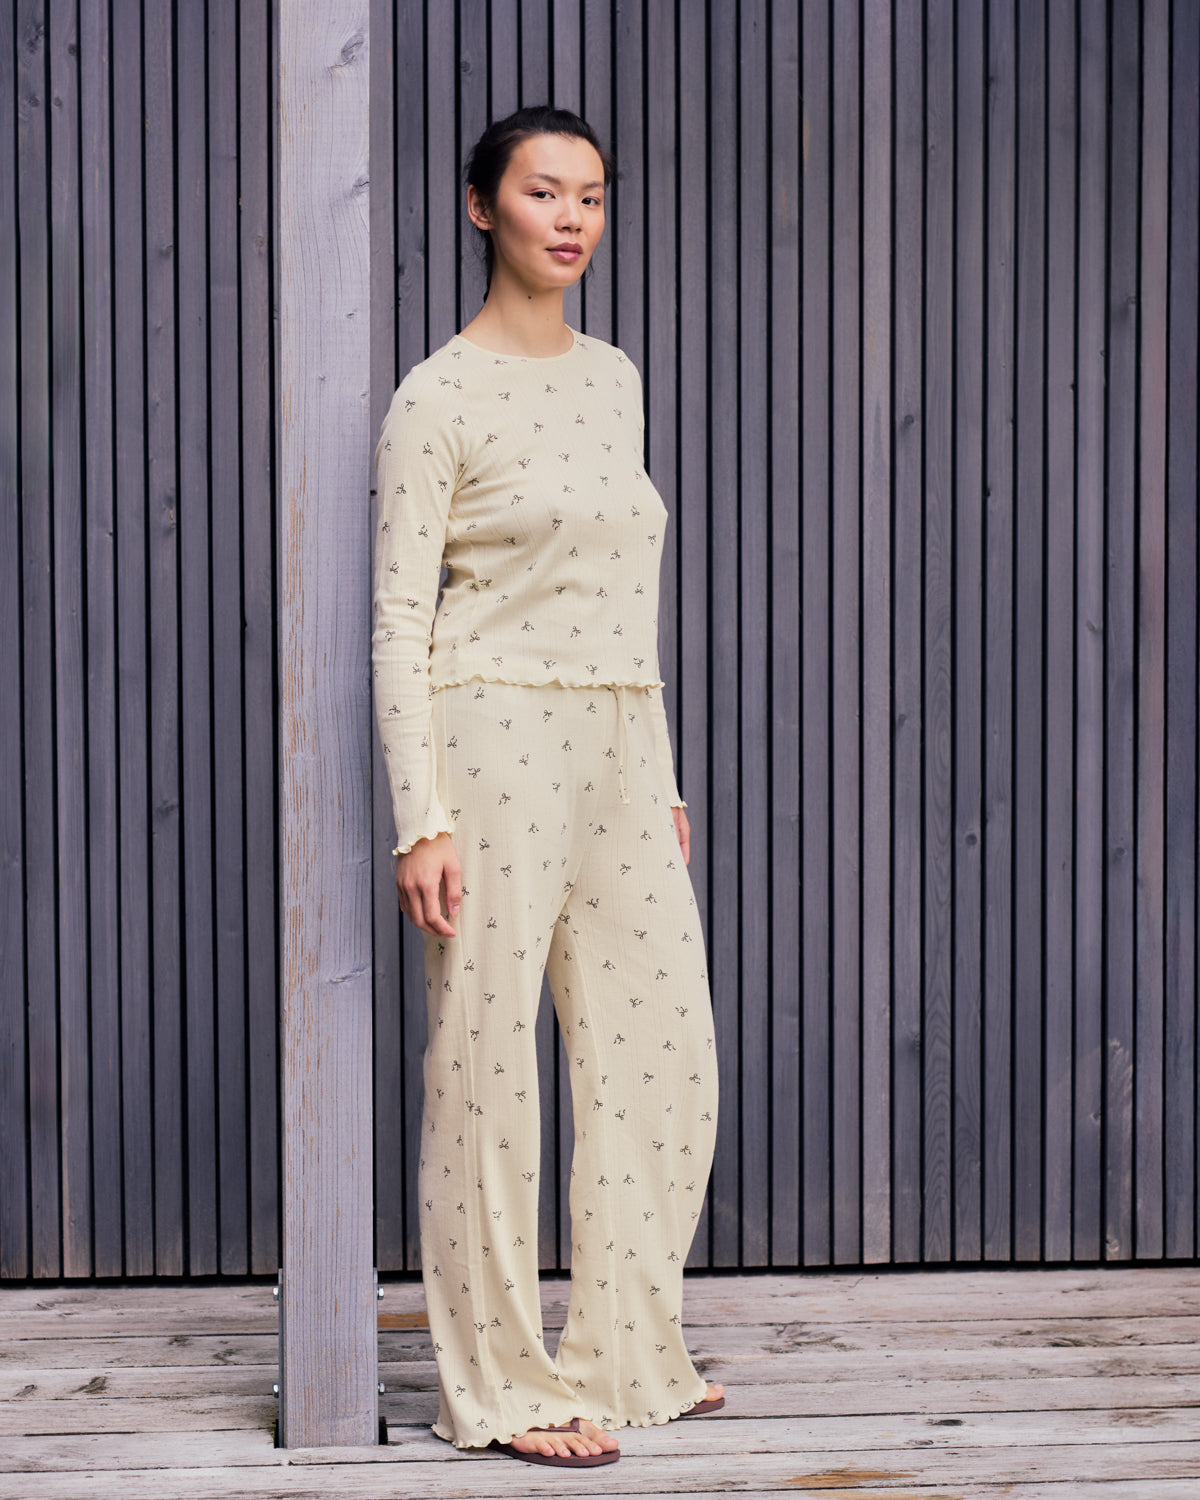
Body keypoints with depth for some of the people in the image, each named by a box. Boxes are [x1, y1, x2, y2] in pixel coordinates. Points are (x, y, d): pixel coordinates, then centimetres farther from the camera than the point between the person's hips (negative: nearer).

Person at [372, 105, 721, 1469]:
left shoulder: (613, 379, 14)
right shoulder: (438, 399, -7)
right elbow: (399, 618, -10)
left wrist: (659, 779, 17)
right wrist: (421, 820, -16)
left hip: (617, 753, 7)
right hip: (490, 741, -7)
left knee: (663, 1055, 9)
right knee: (488, 1062, 0)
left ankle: (628, 1354, 24)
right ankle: (499, 1386, 12)